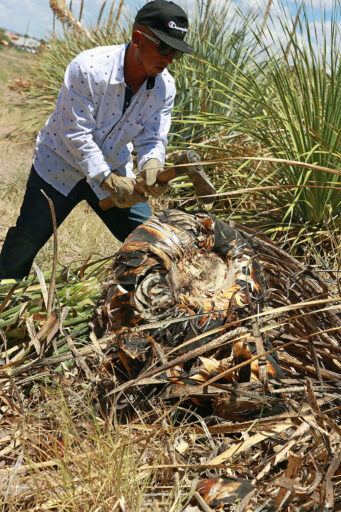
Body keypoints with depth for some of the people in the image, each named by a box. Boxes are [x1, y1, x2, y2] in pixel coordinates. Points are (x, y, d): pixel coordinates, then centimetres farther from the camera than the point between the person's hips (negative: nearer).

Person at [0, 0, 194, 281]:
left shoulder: (165, 86, -13)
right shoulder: (89, 67, -29)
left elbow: (152, 138, -11)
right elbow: (77, 134, -29)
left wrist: (151, 164, -35)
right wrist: (108, 180, -35)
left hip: (114, 170, 4)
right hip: (61, 164, -4)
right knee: (28, 237, 3)